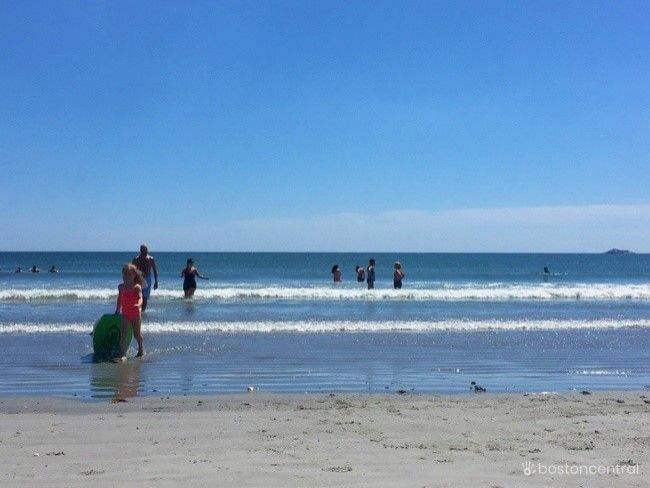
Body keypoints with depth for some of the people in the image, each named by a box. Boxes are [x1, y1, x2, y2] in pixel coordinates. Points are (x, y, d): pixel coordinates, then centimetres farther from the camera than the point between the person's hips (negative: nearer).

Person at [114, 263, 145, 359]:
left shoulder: (137, 287, -13)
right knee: (123, 334, -10)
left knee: (137, 334, 12)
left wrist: (139, 305, -50)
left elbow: (140, 297, -28)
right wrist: (117, 310, 23)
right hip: (125, 314, 3)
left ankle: (141, 348, 39)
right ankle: (122, 355, -13)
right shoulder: (121, 287, 2)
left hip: (136, 314, -3)